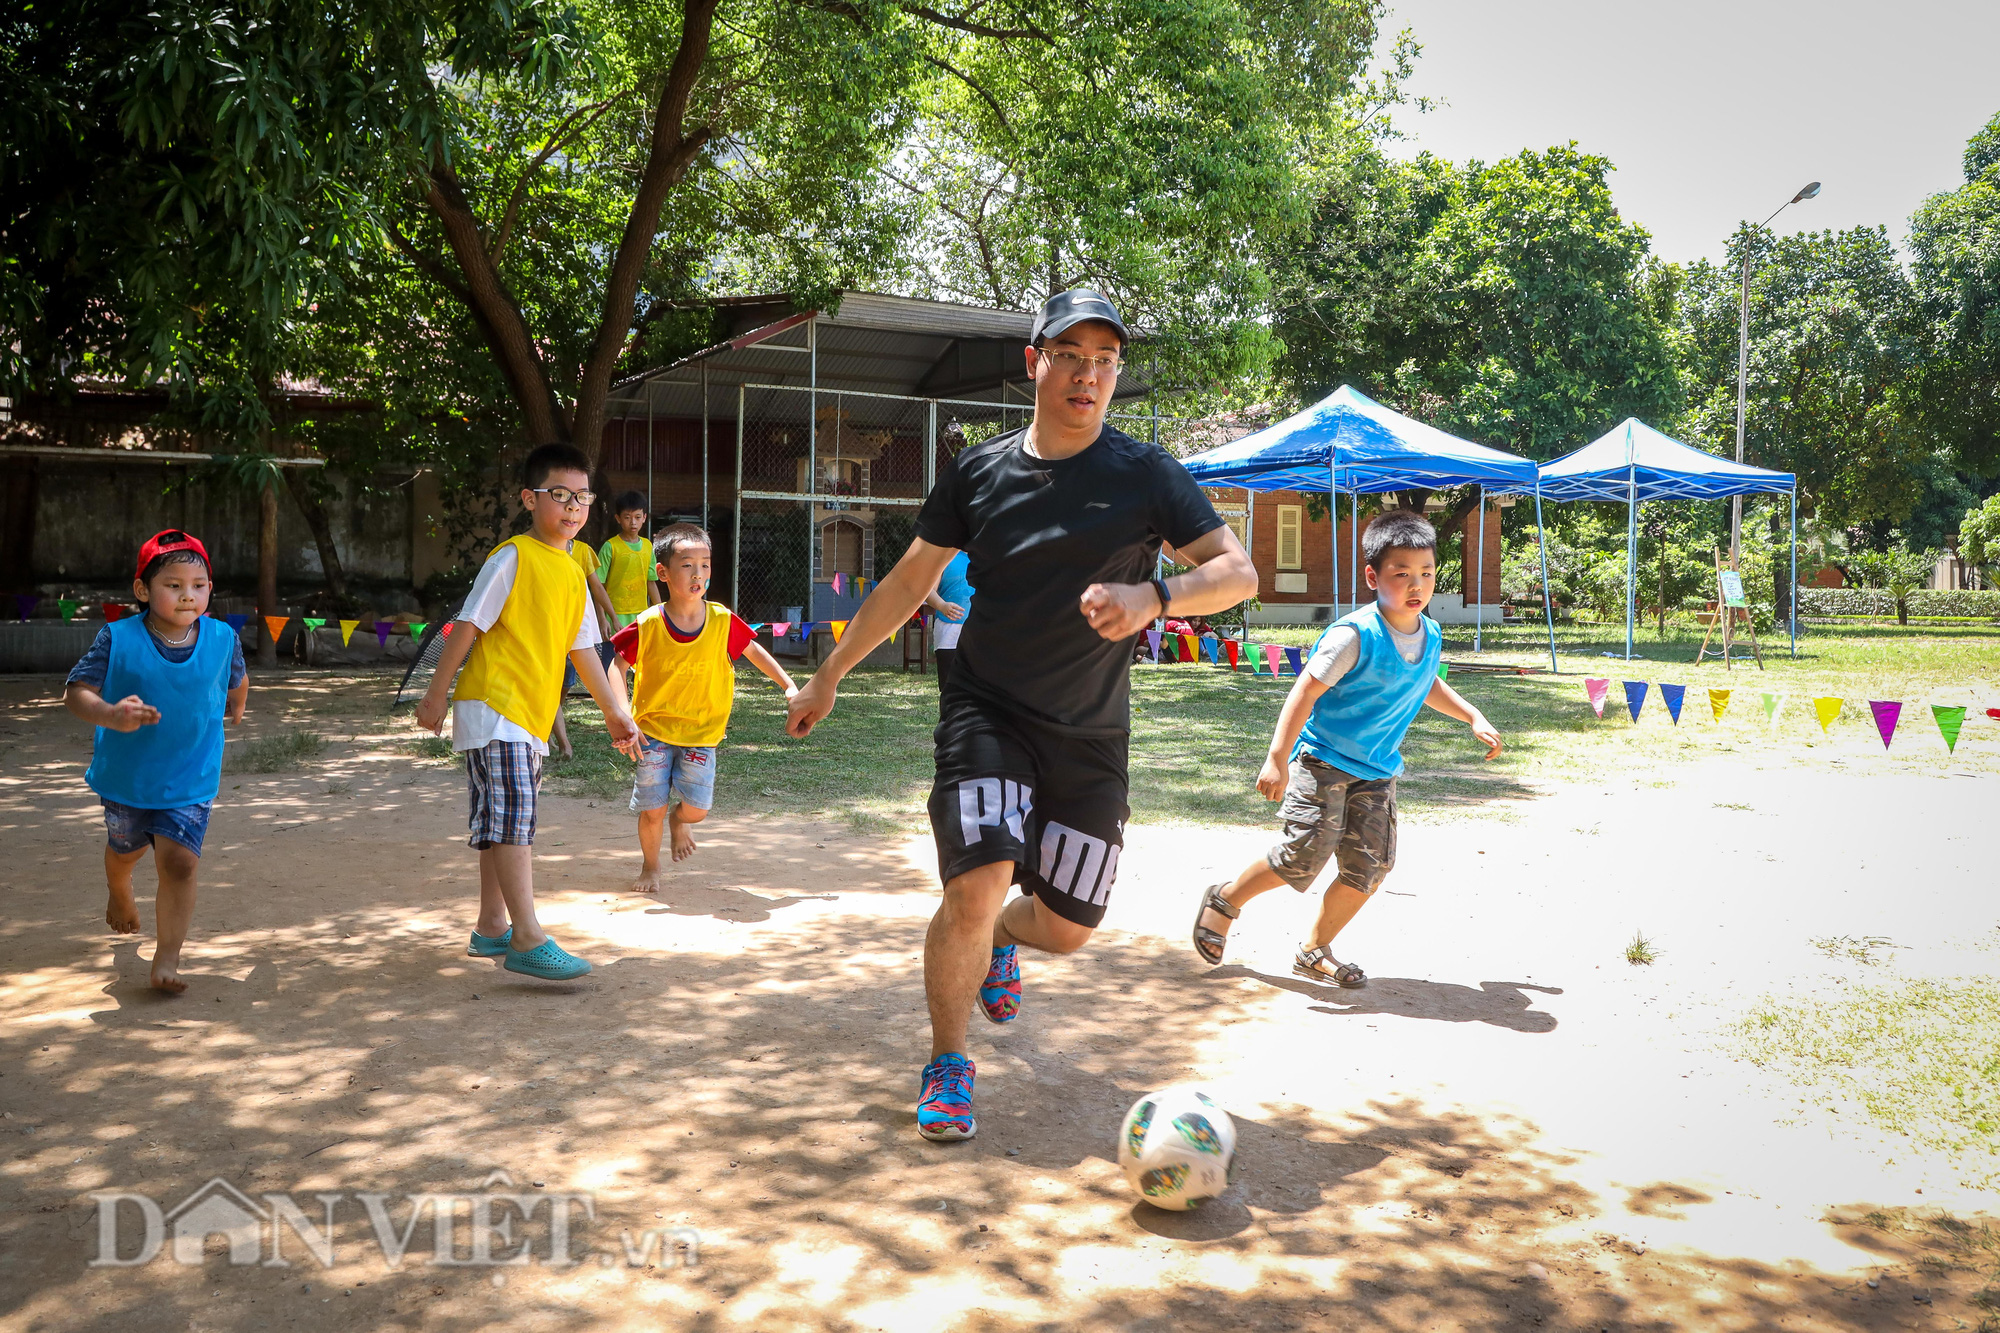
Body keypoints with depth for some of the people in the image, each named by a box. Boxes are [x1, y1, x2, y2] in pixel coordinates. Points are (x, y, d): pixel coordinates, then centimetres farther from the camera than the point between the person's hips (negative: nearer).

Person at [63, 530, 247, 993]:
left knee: (179, 862, -14)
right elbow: (75, 692, -19)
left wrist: (234, 710, 26)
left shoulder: (223, 639, -10)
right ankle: (119, 896, 60)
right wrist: (111, 714, -37)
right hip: (126, 776, 1)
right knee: (124, 848, 25)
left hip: (189, 782, -1)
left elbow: (236, 681, 13)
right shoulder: (118, 638, -17)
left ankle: (166, 960, -8)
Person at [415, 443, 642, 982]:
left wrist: (615, 711, 17)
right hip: (492, 707, -8)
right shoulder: (512, 558, -9)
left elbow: (583, 651, 19)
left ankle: (491, 929, 23)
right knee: (512, 817, -14)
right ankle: (528, 940, -16)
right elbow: (467, 627, -9)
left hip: (532, 717, 8)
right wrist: (436, 694, -8)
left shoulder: (573, 575, 14)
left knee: (501, 824, 14)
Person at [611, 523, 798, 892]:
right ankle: (650, 867, 29)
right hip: (654, 730, -1)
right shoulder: (648, 626, -13)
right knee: (651, 810, -1)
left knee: (698, 808, -7)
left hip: (702, 732, 1)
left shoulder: (722, 621, -8)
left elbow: (753, 651, 9)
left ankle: (678, 820, 33)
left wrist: (788, 686, 7)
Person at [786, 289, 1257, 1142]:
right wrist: (828, 678, 14)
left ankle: (999, 943, 45)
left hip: (1090, 737, 1)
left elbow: (1238, 570, -9)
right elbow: (909, 581, 11)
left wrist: (1153, 596, -29)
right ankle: (947, 1062, 4)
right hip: (986, 713, -1)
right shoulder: (979, 471, 1)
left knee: (1066, 929, 6)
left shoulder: (1146, 475, -3)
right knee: (976, 886, -21)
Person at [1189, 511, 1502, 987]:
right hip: (1324, 760, -7)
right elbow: (1305, 691, -20)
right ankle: (1224, 900, 15)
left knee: (1371, 866, 0)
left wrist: (1474, 718, 21)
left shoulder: (1430, 636, 3)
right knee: (1306, 854, -11)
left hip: (1378, 771, 7)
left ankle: (1316, 951, 17)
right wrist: (1278, 757, -25)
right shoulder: (1355, 635, -20)